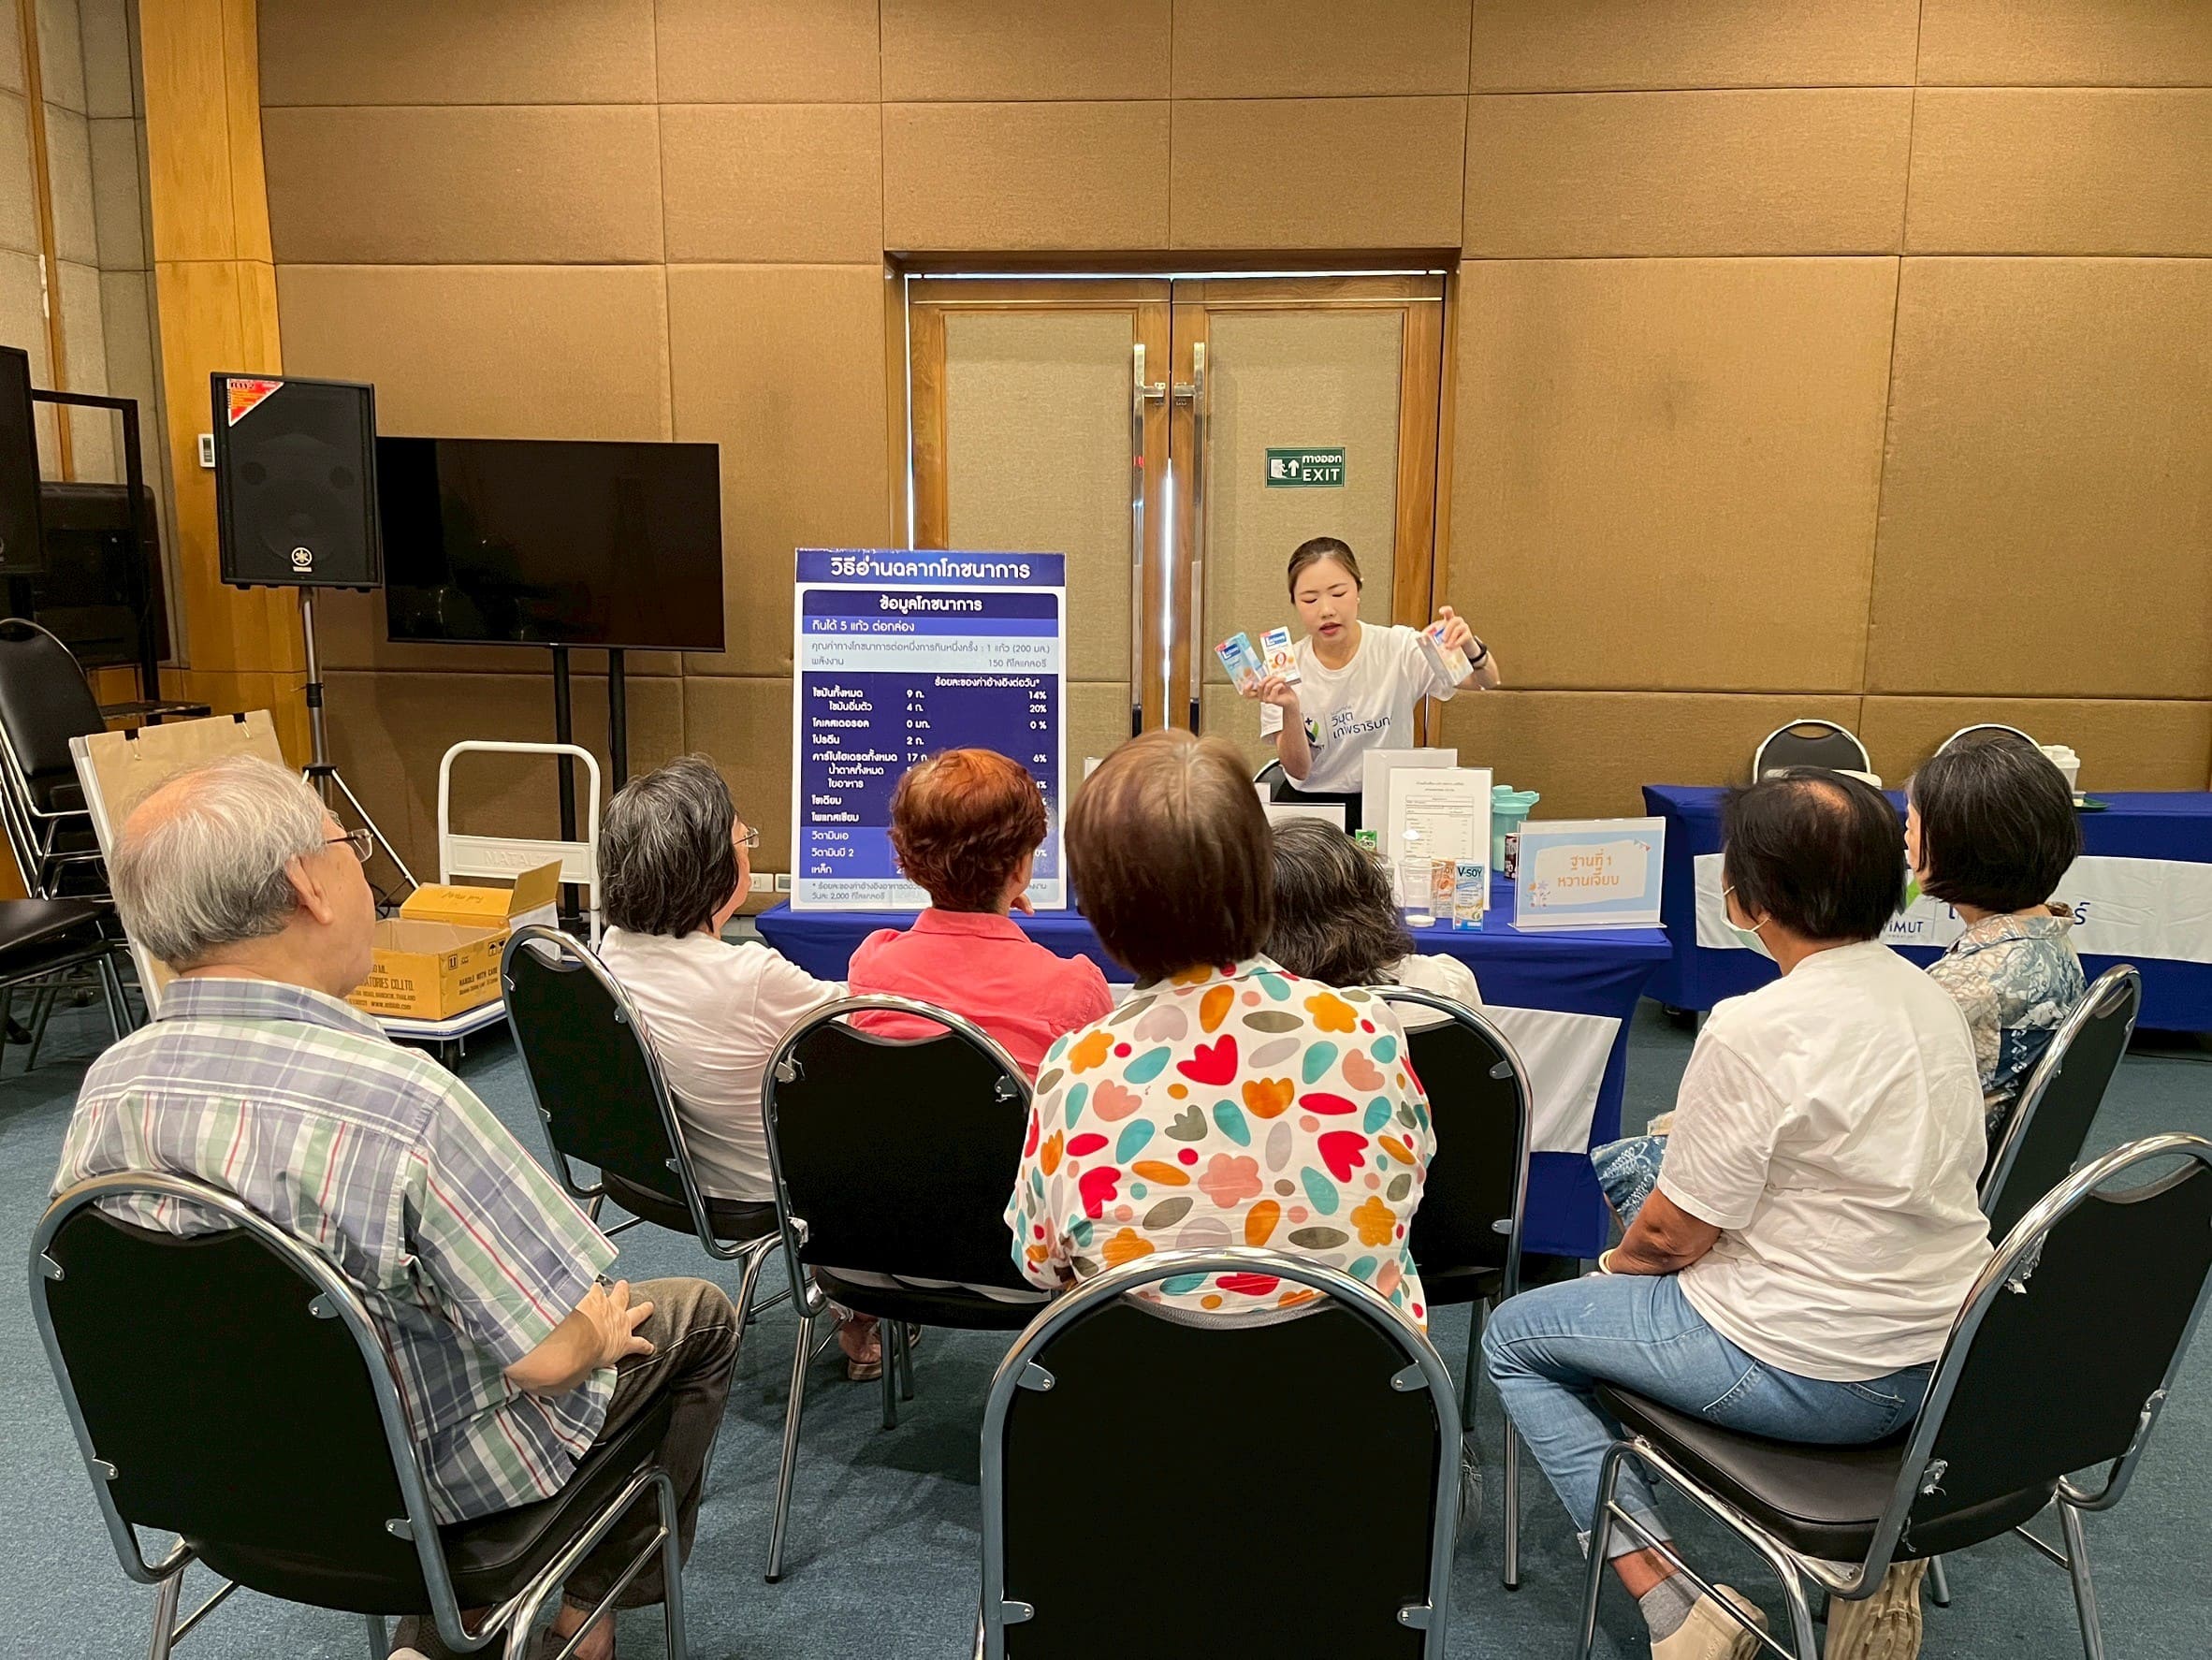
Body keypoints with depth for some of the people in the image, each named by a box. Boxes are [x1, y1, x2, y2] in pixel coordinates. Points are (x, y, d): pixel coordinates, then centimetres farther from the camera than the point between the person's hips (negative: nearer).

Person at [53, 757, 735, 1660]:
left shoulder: (107, 1088, -14)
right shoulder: (402, 1102, -36)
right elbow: (550, 1354, -30)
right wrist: (602, 1332, -7)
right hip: (432, 1477, -6)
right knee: (697, 1316, 16)